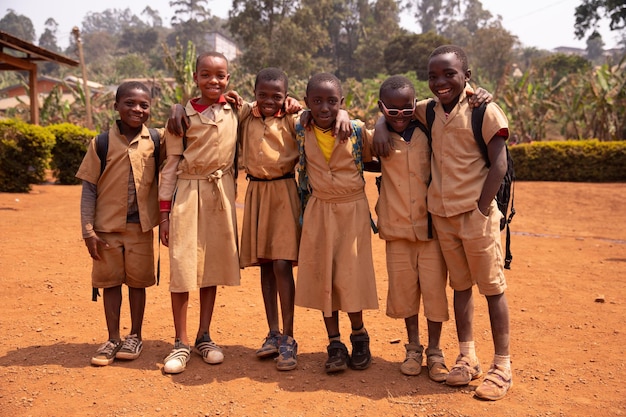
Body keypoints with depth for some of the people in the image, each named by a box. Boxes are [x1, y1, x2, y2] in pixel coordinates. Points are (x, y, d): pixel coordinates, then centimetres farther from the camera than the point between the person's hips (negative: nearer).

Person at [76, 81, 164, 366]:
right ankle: (113, 340, 22)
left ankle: (135, 337, 25)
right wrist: (88, 230, -6)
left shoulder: (157, 141, 0)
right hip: (107, 227, 0)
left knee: (137, 281, 9)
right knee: (110, 281, 8)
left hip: (141, 227, 0)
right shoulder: (102, 143, -2)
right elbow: (89, 188, -1)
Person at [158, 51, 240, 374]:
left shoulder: (235, 111, 6)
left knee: (212, 266, 9)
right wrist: (165, 212, -4)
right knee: (182, 267, -1)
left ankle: (204, 337, 23)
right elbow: (171, 164, 0)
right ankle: (181, 343, 11)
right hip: (187, 193, -2)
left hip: (221, 195, 3)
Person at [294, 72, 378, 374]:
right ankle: (334, 344, 17)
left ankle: (359, 335, 24)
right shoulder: (302, 131, -5)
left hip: (352, 209, -2)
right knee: (322, 277, 5)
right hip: (319, 210, 2)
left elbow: (368, 160, 4)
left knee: (350, 276, 0)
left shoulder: (357, 129, -11)